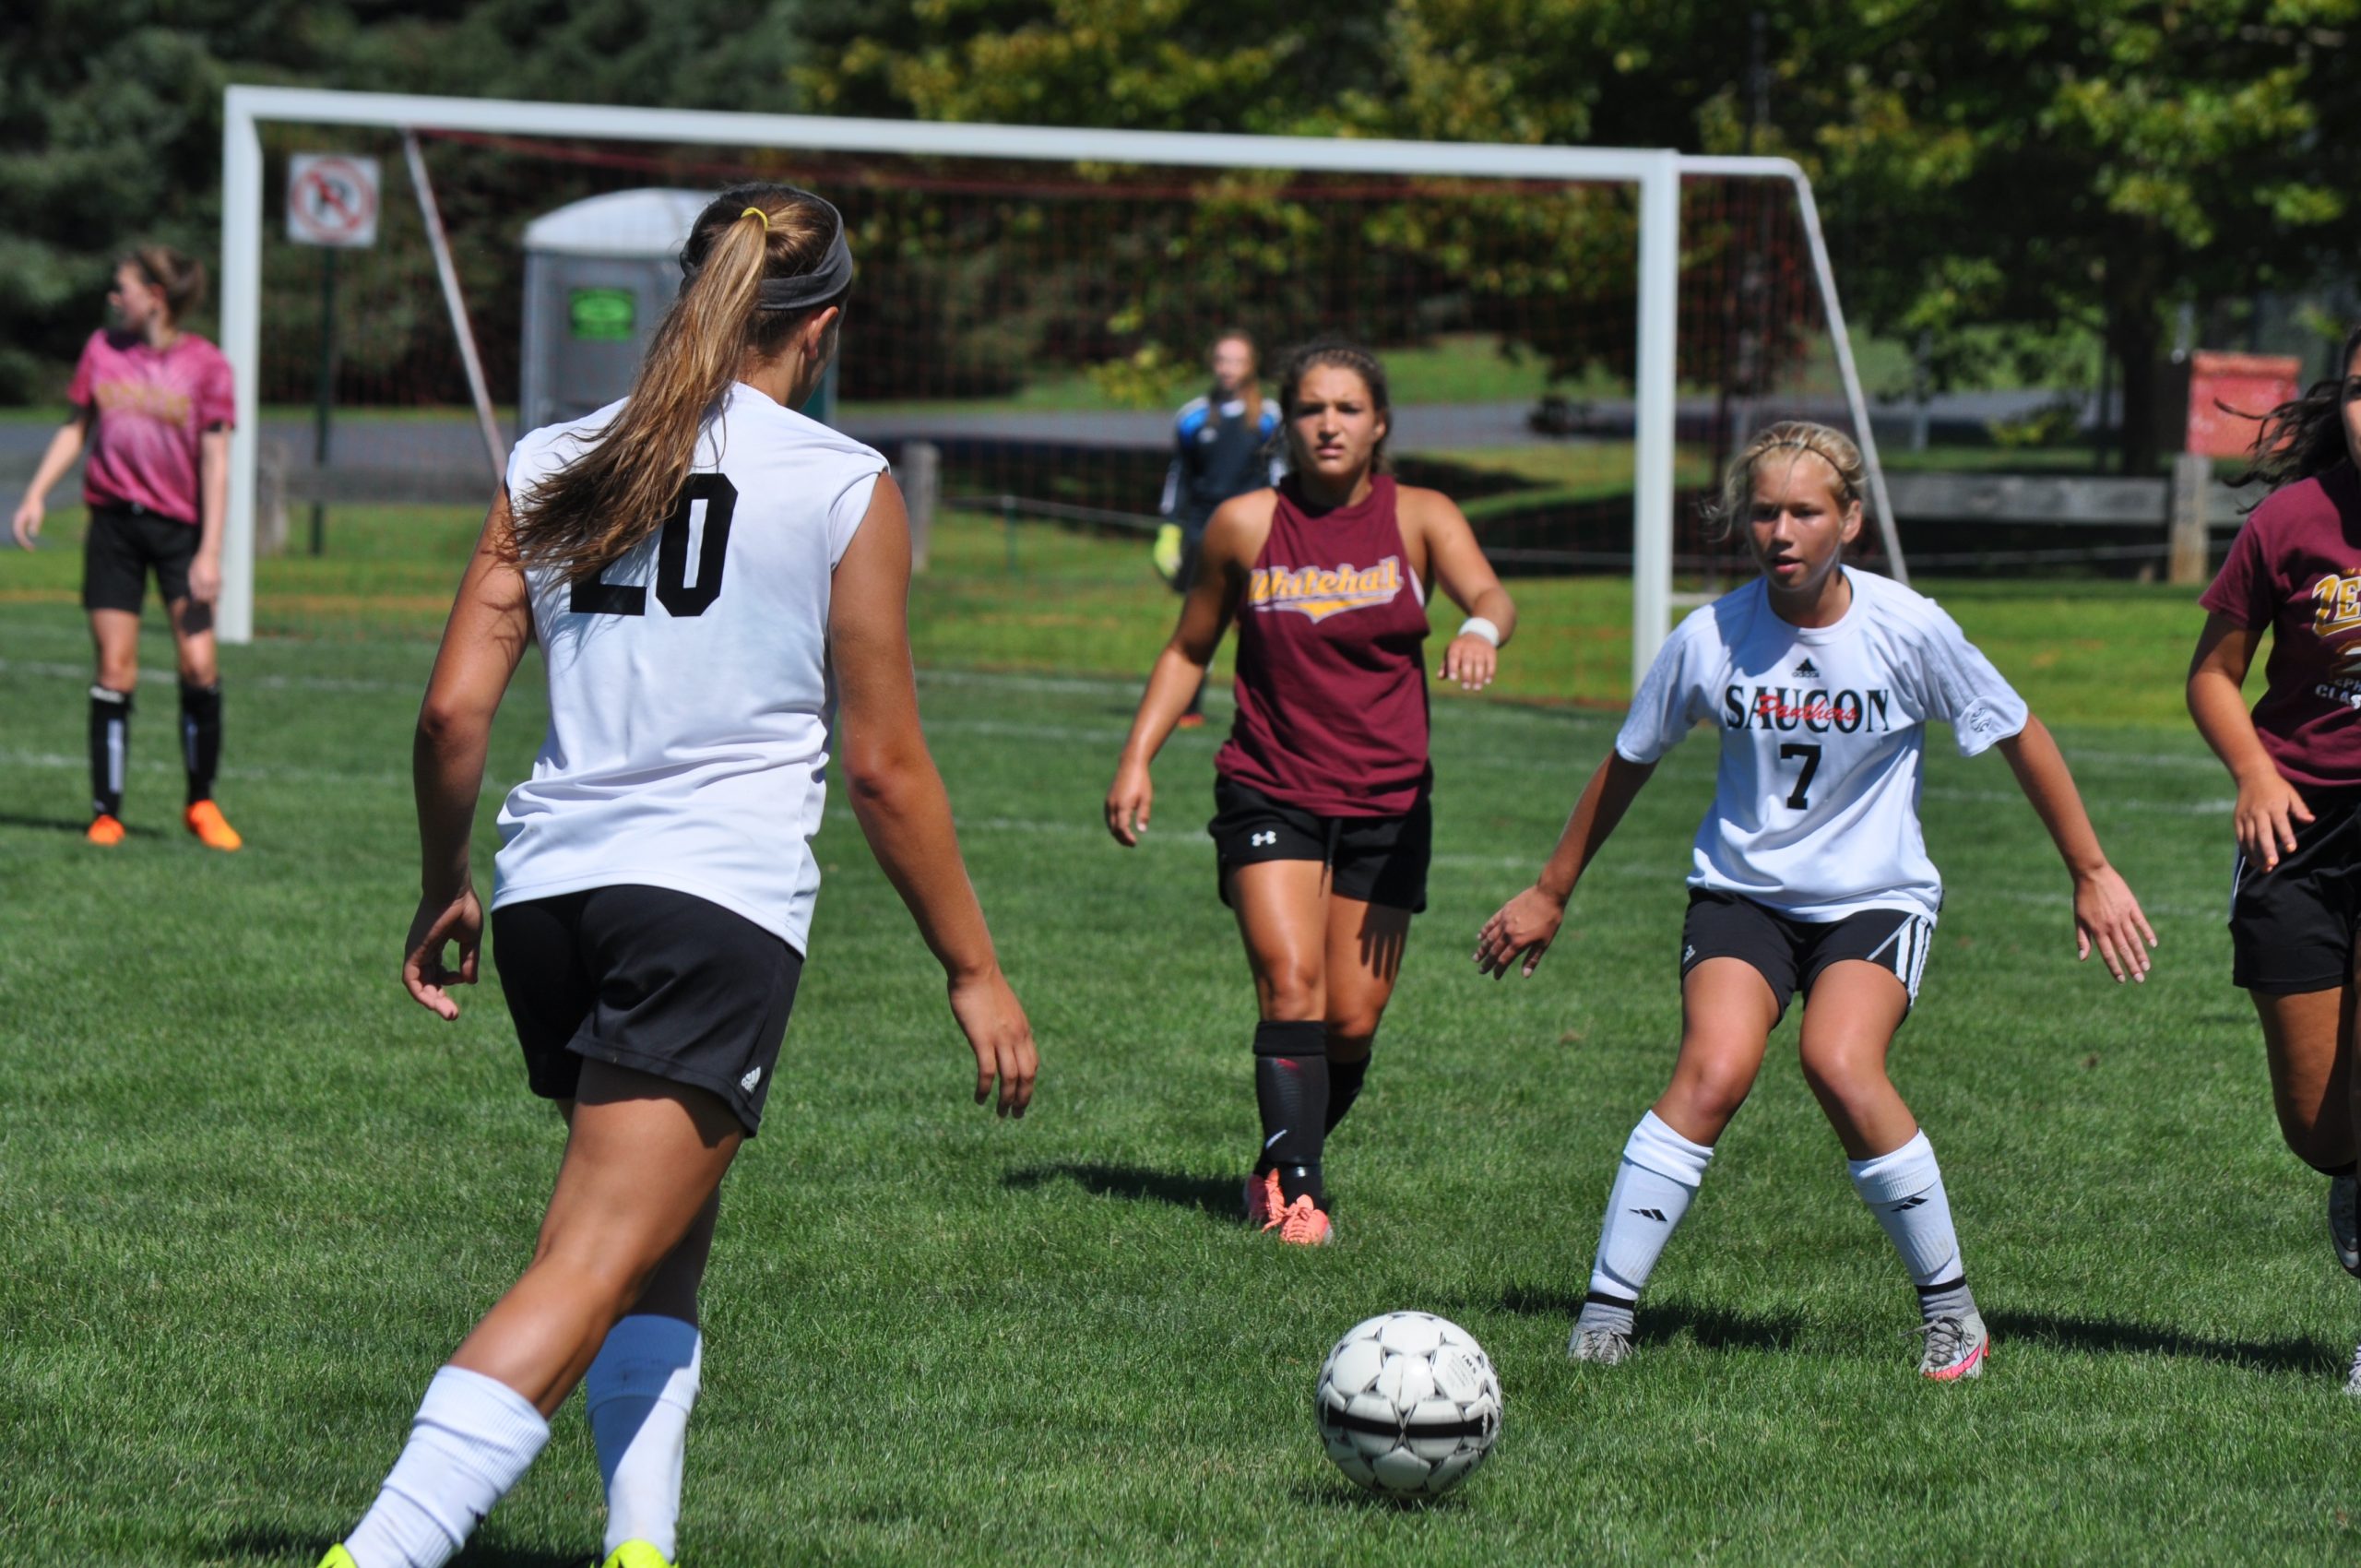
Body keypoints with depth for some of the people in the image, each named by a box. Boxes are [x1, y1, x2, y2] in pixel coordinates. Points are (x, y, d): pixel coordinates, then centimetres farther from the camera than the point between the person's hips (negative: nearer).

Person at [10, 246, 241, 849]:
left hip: (179, 526, -2)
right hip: (113, 523, 2)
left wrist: (209, 551, -9)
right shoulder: (102, 349, 6)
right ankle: (106, 811, 4)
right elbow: (76, 428, 16)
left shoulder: (206, 365, -4)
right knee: (115, 670, -2)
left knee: (199, 665, -10)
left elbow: (214, 461, -4)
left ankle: (201, 802, 7)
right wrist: (37, 493, 4)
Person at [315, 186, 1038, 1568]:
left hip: (549, 889, 6)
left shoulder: (553, 464, 11)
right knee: (591, 1272, -12)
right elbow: (885, 769, 1)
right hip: (719, 901, -6)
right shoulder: (845, 486, 0)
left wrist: (444, 889, 22)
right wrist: (976, 972, 9)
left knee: (666, 1245, 23)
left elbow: (454, 709, 7)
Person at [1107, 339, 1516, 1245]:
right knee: (1291, 987, -19)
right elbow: (1188, 650, 13)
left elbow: (1490, 597, -18)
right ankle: (1293, 1188, -19)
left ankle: (1284, 1165, 24)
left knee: (1353, 1021, 1)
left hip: (1385, 806, 1)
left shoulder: (1418, 518, 0)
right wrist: (1138, 757, 2)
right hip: (1270, 793, -1)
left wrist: (1481, 629, -42)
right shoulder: (1245, 525, 1)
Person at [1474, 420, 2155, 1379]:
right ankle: (1604, 1314, -17)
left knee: (1841, 1065, -27)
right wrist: (1550, 895, 16)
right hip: (1742, 891, 1)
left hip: (1876, 895, -1)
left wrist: (2092, 875, 6)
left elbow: (2020, 739, 2)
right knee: (1714, 1073, -24)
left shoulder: (1908, 631, -12)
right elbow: (1629, 765, 8)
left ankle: (1950, 1308, -10)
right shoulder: (1710, 638, -8)